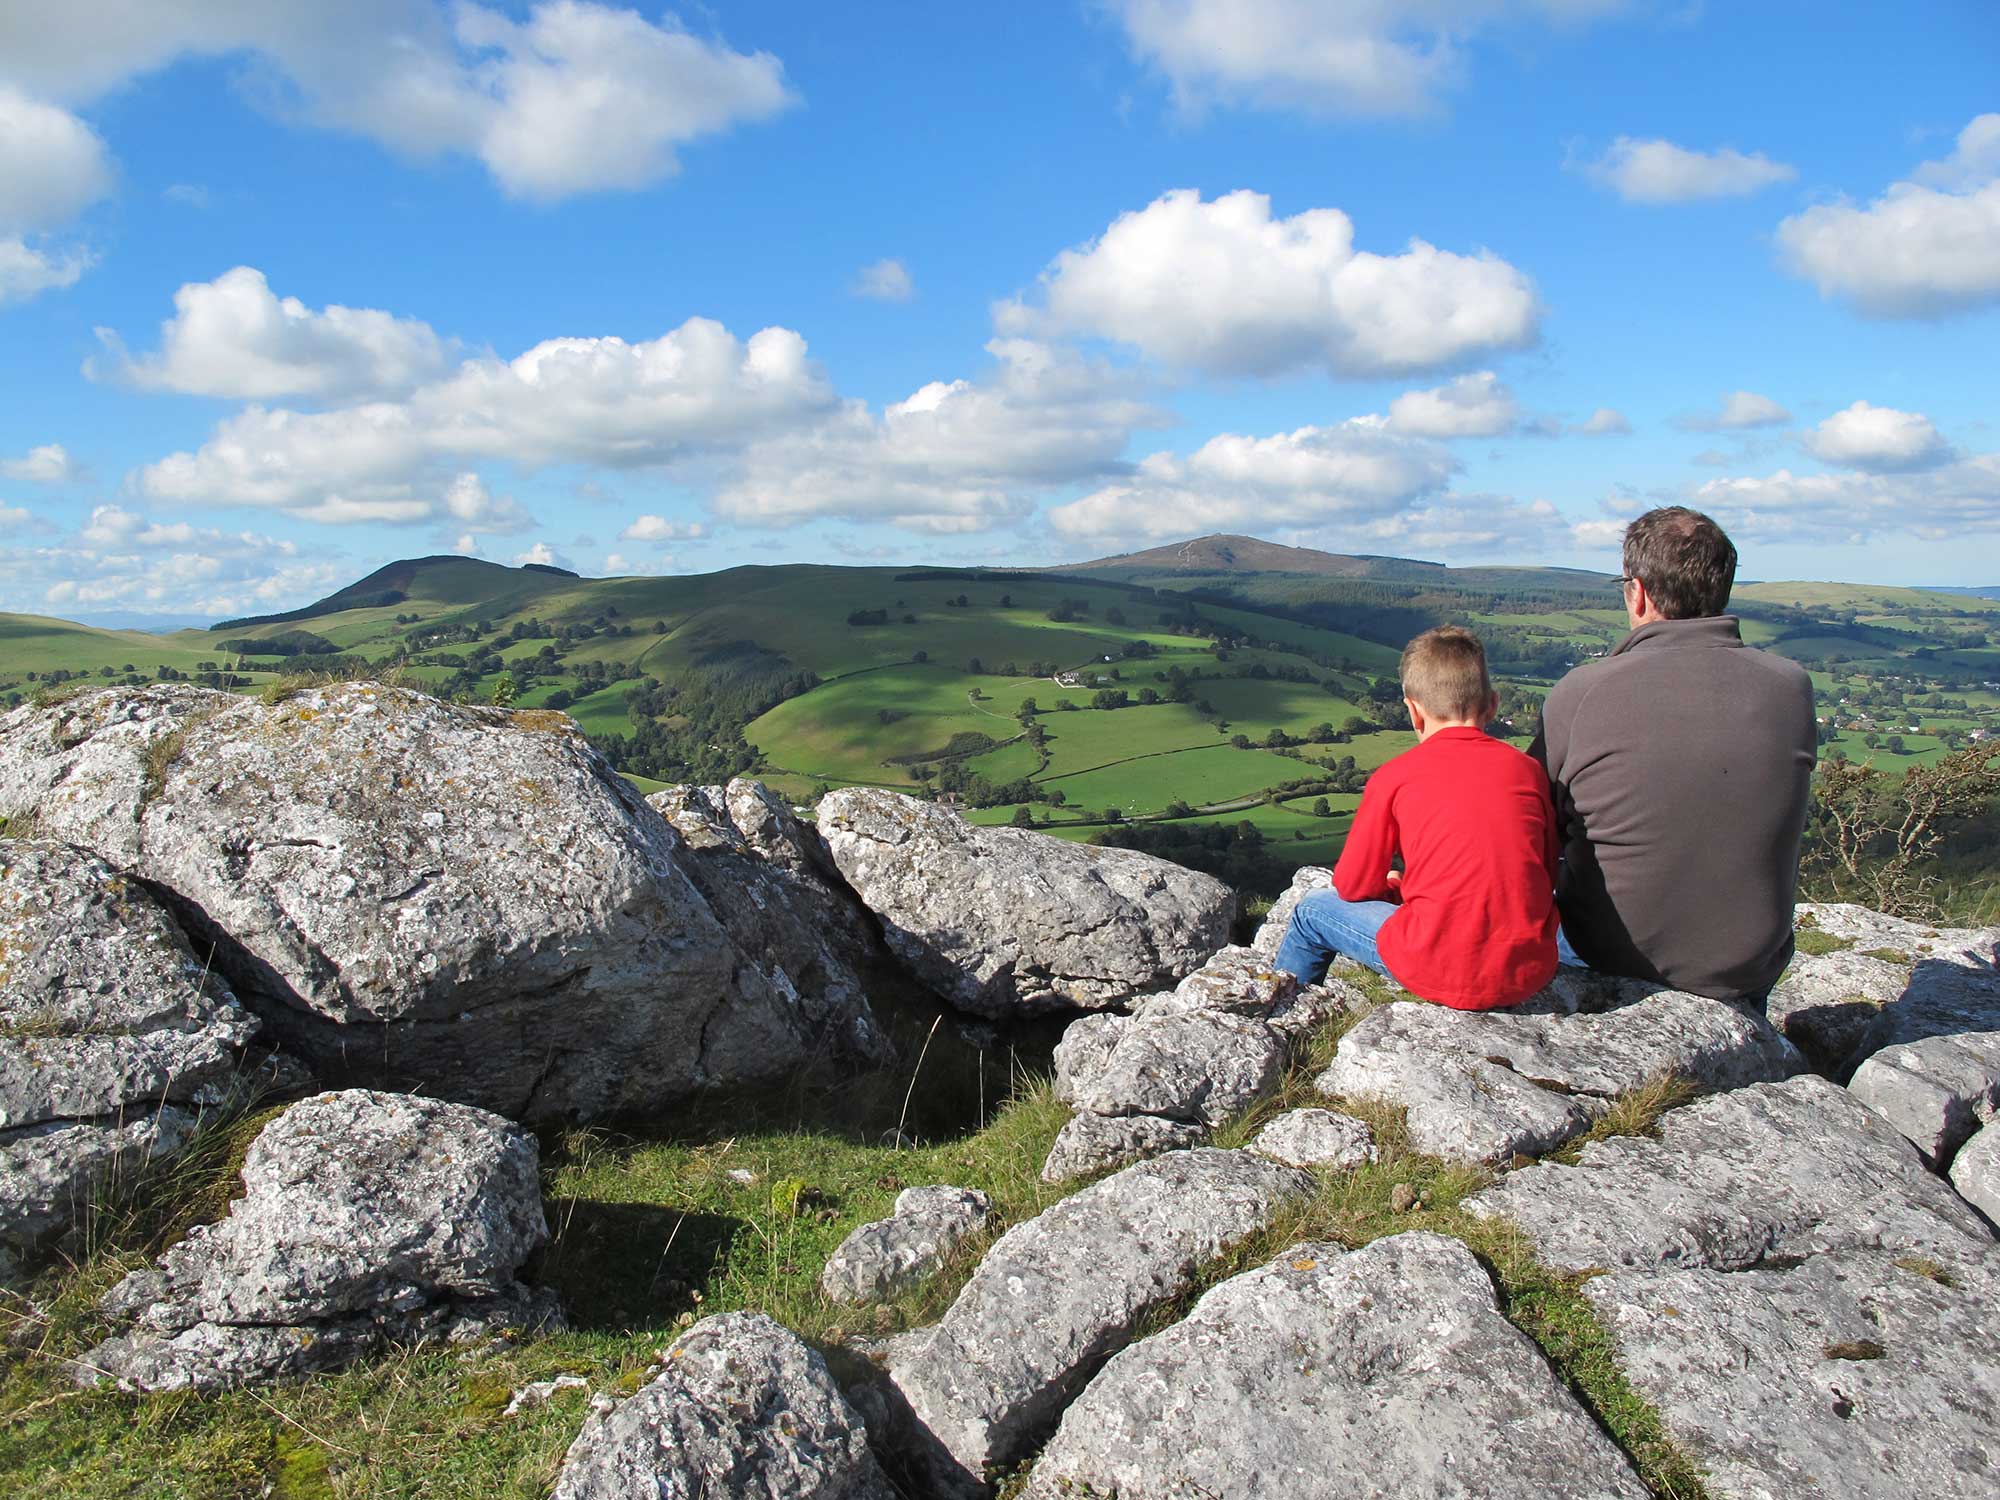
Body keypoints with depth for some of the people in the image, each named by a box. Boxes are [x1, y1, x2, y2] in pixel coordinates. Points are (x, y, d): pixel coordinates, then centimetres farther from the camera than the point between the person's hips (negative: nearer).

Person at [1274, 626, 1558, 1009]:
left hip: (1444, 971, -4)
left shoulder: (1395, 776, -2)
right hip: (1533, 971, 4)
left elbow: (1352, 886, 6)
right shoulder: (1527, 768, 6)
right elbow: (1546, 875, 16)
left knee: (1313, 911, 20)